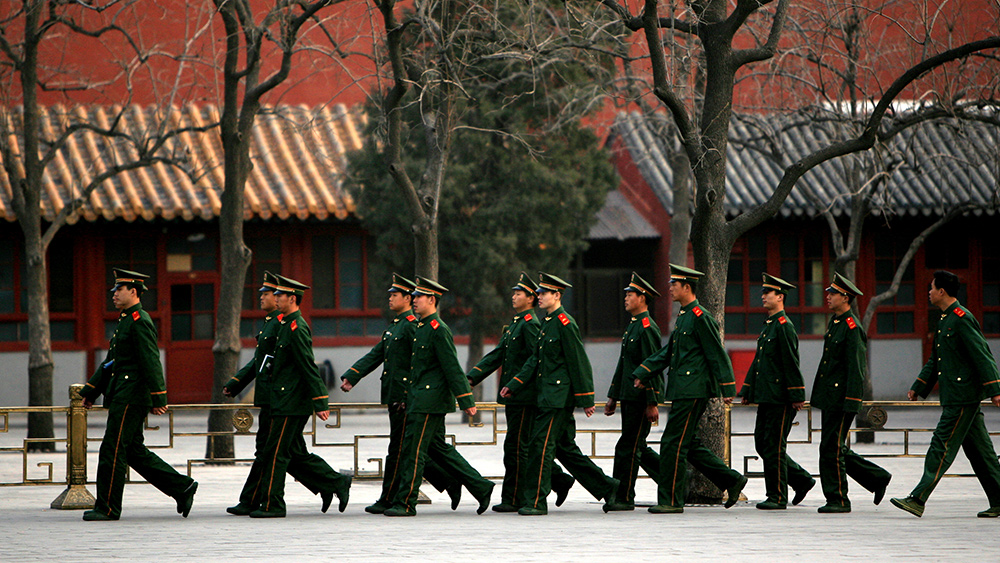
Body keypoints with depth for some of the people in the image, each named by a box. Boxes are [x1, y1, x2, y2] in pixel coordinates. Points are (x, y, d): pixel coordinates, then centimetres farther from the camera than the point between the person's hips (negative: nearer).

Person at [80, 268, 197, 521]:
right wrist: (90, 391, 23)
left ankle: (107, 508, 0)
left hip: (131, 398, -10)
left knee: (112, 450, -6)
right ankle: (182, 488, 14)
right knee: (134, 450, 12)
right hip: (122, 396, 10)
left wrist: (158, 399, -22)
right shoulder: (125, 321, 18)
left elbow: (152, 363, -19)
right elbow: (110, 361, 24)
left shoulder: (140, 322, -14)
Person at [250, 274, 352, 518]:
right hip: (286, 402, 10)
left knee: (275, 452, -5)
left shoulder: (297, 328, -16)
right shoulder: (287, 325, 16)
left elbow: (309, 367, -19)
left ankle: (271, 504, 0)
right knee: (295, 452, 13)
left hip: (290, 404, -10)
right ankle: (336, 483, 16)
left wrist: (320, 403, -21)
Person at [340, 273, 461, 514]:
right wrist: (351, 377, 7)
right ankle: (450, 482, 15)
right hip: (395, 396, 10)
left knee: (398, 448, -4)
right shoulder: (393, 327, 19)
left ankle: (389, 499, 0)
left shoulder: (413, 325, -11)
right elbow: (375, 355, 18)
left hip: (406, 396, -10)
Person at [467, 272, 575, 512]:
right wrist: (472, 377, 7)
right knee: (529, 446, 13)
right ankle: (560, 481, 21)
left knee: (515, 447, -6)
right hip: (512, 396, 10)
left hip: (524, 396, -10)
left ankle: (513, 499, -2)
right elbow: (497, 355, 16)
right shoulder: (514, 325, 18)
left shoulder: (530, 324, -11)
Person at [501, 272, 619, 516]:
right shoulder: (547, 323, 16)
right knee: (565, 448, 13)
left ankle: (535, 502, -6)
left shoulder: (565, 324, -13)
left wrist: (585, 399, -14)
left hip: (558, 397, -10)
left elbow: (579, 363, -14)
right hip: (548, 396, 10)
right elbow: (535, 360, 19)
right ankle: (607, 487, 21)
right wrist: (514, 386, 11)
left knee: (542, 445, -9)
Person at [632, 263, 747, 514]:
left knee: (673, 444, -7)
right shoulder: (683, 316, 17)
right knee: (689, 444, 12)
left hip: (693, 391, -10)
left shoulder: (700, 317, -12)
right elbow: (668, 351, 23)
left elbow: (717, 354, -13)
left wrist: (727, 389, -14)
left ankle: (670, 500, -2)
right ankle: (732, 481, 19)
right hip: (682, 390, 10)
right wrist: (643, 374, 18)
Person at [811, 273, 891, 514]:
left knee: (832, 449, -6)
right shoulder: (834, 322, 15)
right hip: (829, 397, 10)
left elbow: (855, 367, -18)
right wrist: (819, 396, 22)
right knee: (838, 450, 12)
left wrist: (850, 402, -21)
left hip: (842, 397, -10)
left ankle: (837, 500, 2)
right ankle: (877, 478, 22)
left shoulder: (851, 327, -14)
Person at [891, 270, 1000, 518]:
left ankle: (918, 499, -13)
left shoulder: (962, 319, -14)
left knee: (942, 447, -10)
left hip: (963, 398, -10)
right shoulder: (945, 320, 16)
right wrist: (918, 388, 25)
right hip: (953, 396, 10)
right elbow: (935, 359, 26)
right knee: (977, 450, 11)